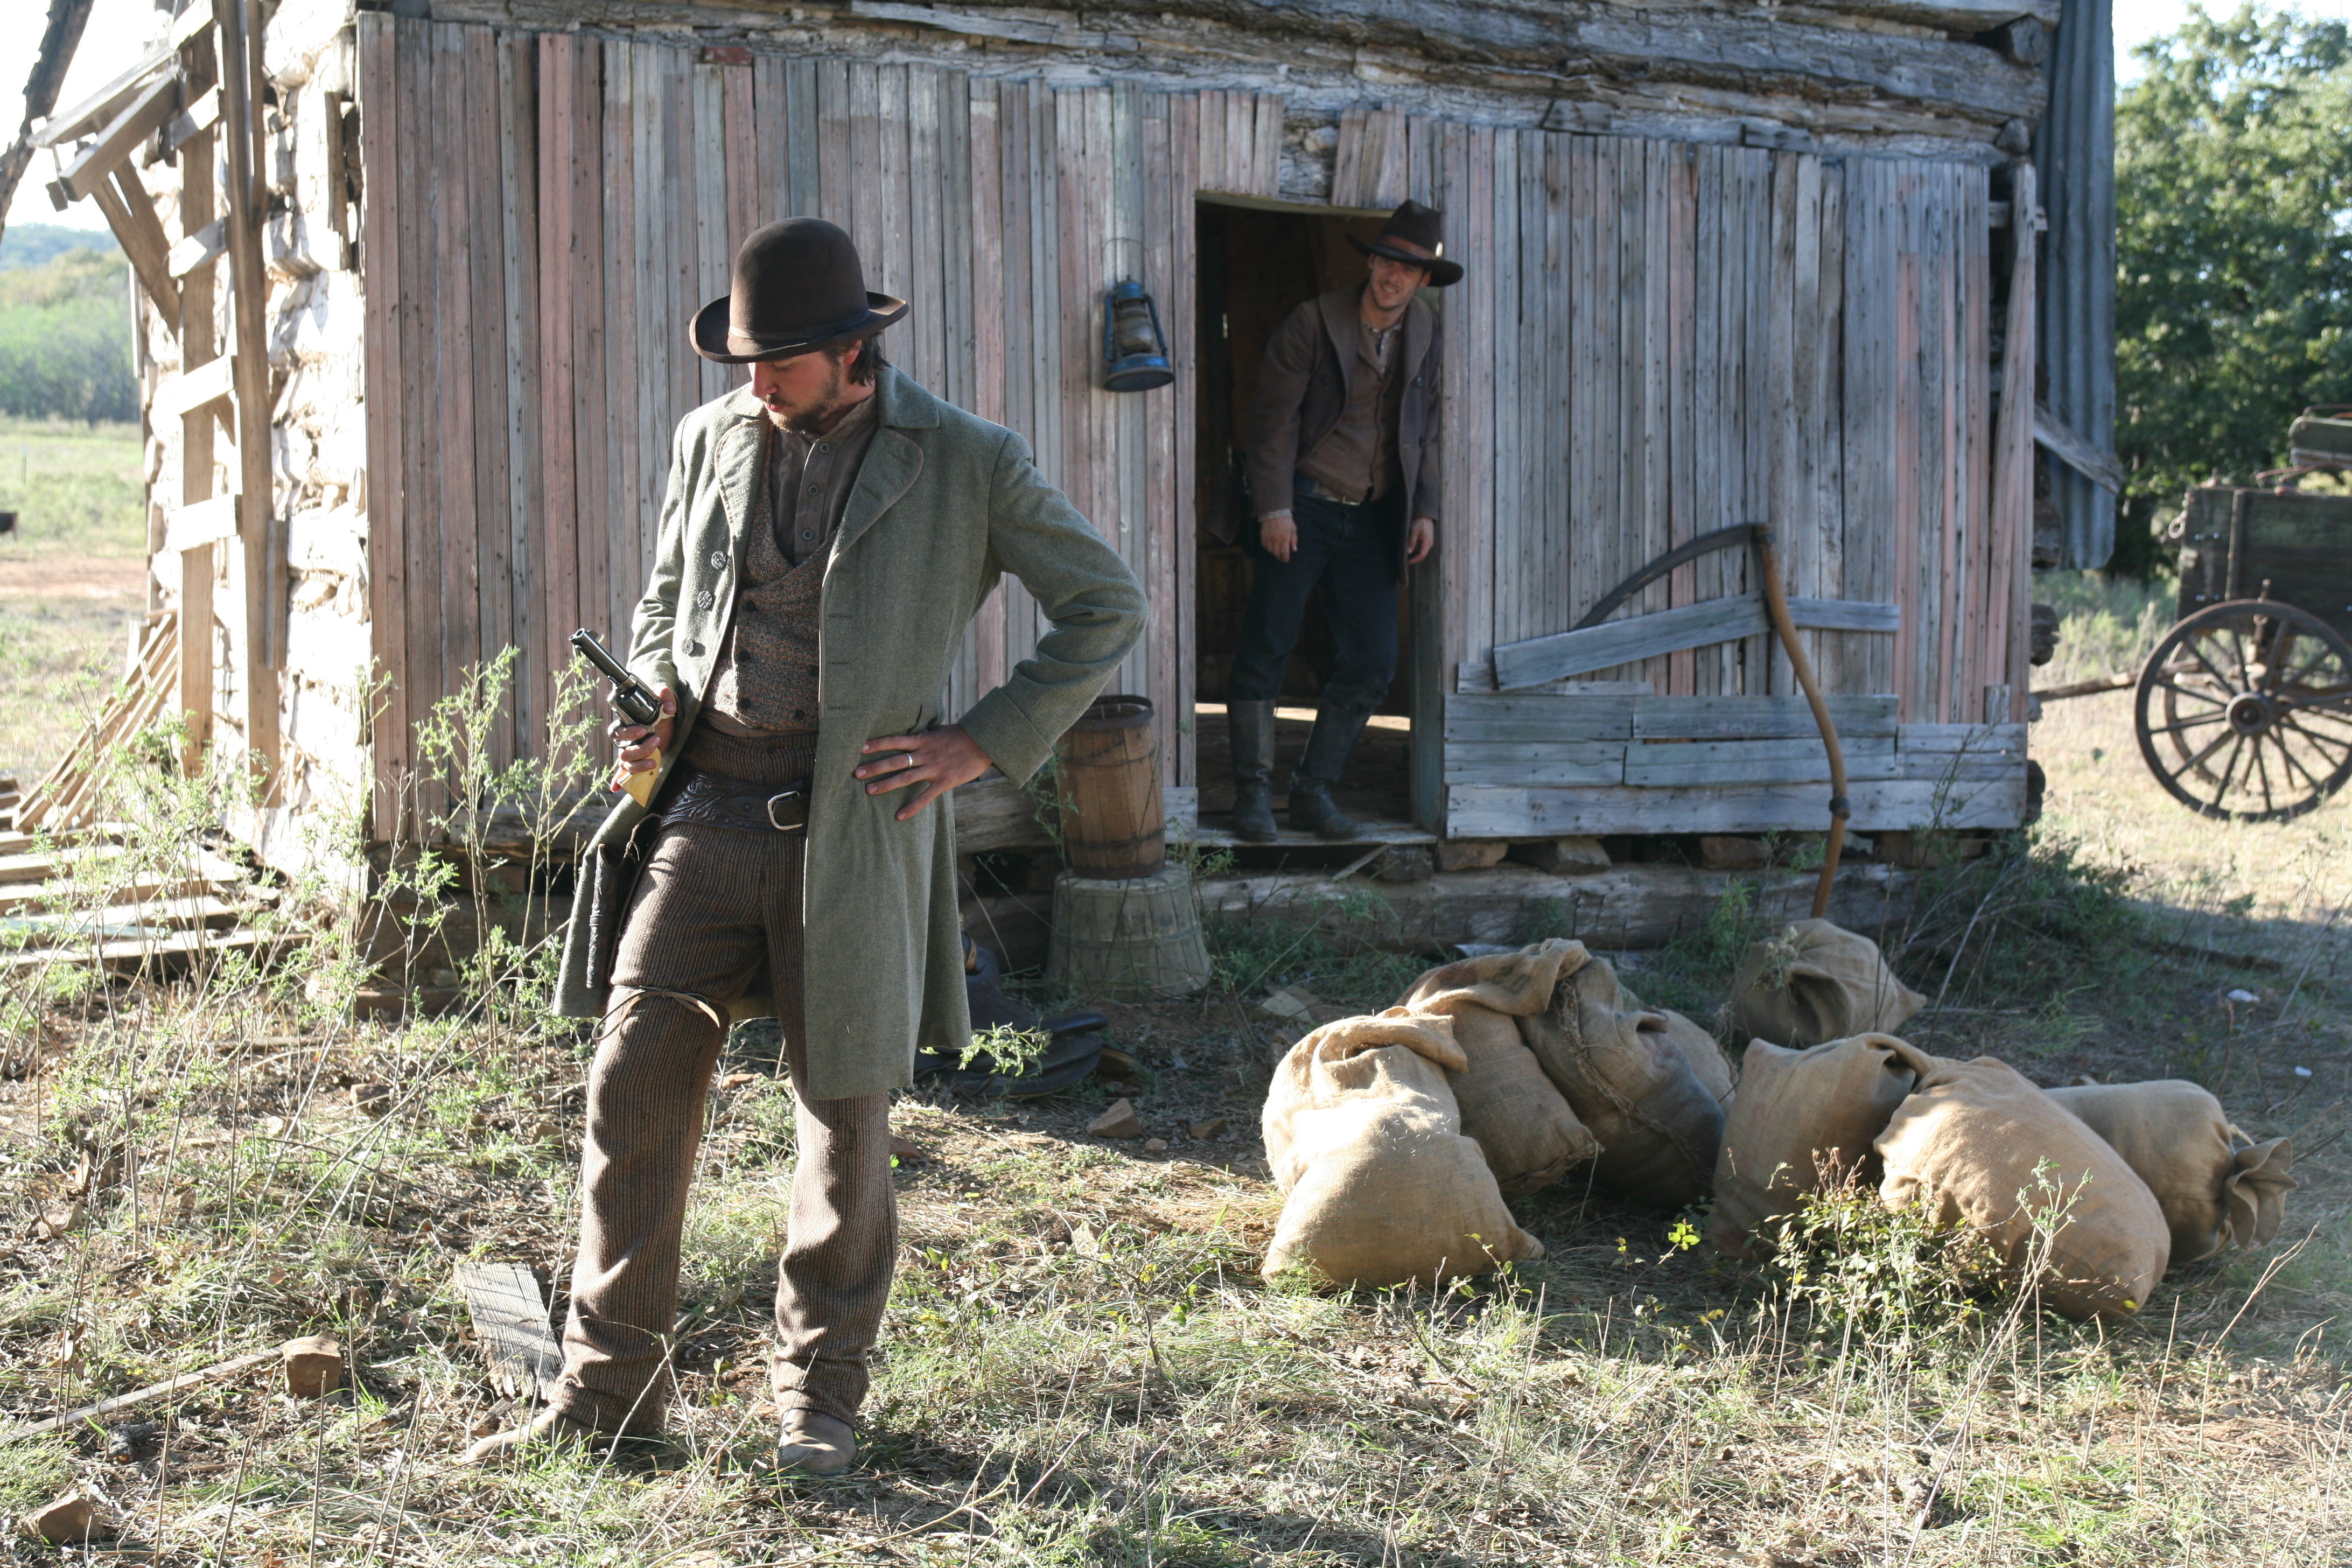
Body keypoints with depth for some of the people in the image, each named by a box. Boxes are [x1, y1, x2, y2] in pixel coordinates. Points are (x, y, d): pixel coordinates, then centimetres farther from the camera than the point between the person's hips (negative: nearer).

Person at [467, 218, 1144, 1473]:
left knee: (846, 1117, 6)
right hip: (705, 805, 3)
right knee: (632, 1084, 0)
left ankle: (819, 1399, 23)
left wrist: (983, 744, -6)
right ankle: (608, 1386, 13)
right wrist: (655, 698, 3)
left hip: (850, 822, -3)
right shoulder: (710, 438, 9)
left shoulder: (965, 463, -4)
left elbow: (1108, 606, 1)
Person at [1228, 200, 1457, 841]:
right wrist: (1274, 506, -14)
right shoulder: (1315, 322, -7)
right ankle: (1253, 793, 3)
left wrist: (1425, 509, 6)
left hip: (1372, 521, 4)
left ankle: (1314, 791, 13)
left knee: (1372, 663, 1)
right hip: (1304, 508, -4)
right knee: (1266, 649, -5)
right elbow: (1274, 416, -7)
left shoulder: (1427, 336, 7)